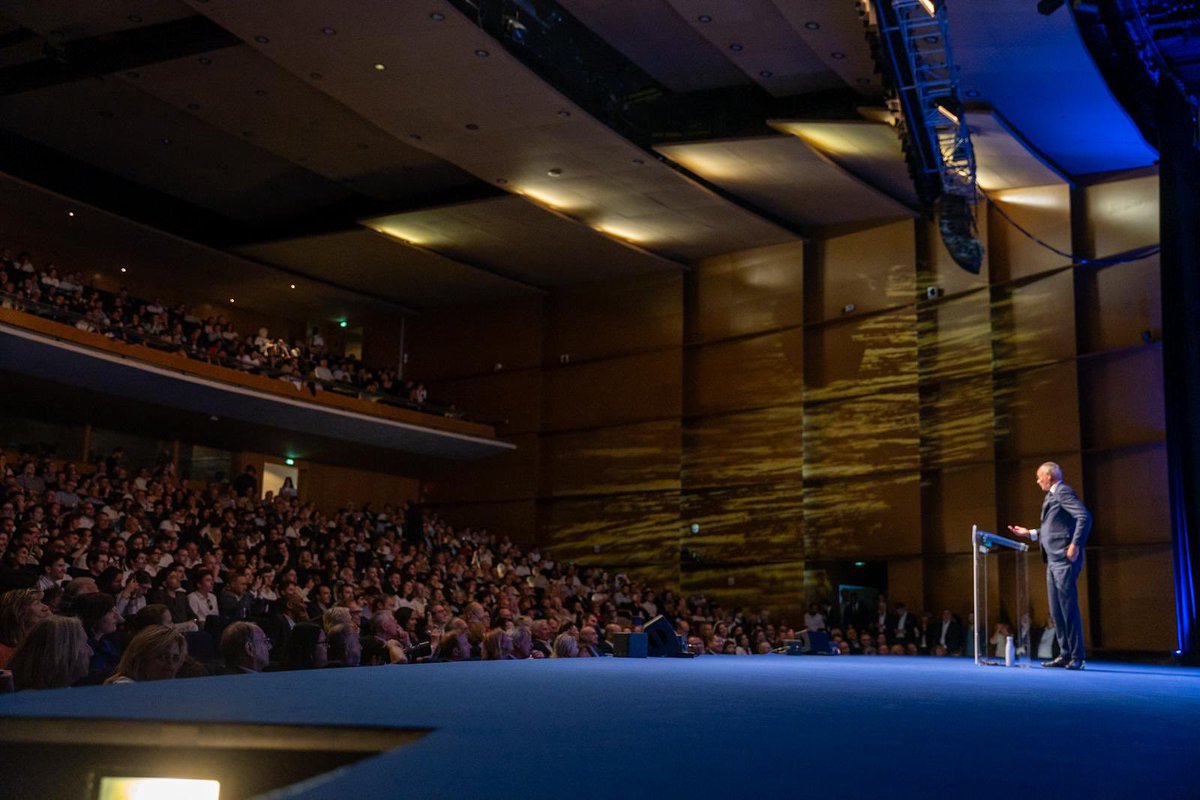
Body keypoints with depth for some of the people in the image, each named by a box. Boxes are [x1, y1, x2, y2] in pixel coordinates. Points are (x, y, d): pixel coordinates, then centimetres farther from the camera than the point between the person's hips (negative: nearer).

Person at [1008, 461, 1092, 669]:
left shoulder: (1063, 492, -8)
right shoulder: (1051, 496, 20)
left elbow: (1085, 516, -20)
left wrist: (1076, 545, -23)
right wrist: (1029, 533, 20)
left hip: (1064, 560, -10)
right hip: (1053, 561, 10)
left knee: (1069, 608, -8)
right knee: (1056, 611, 9)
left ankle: (1077, 657, -5)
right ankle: (1065, 654, 12)